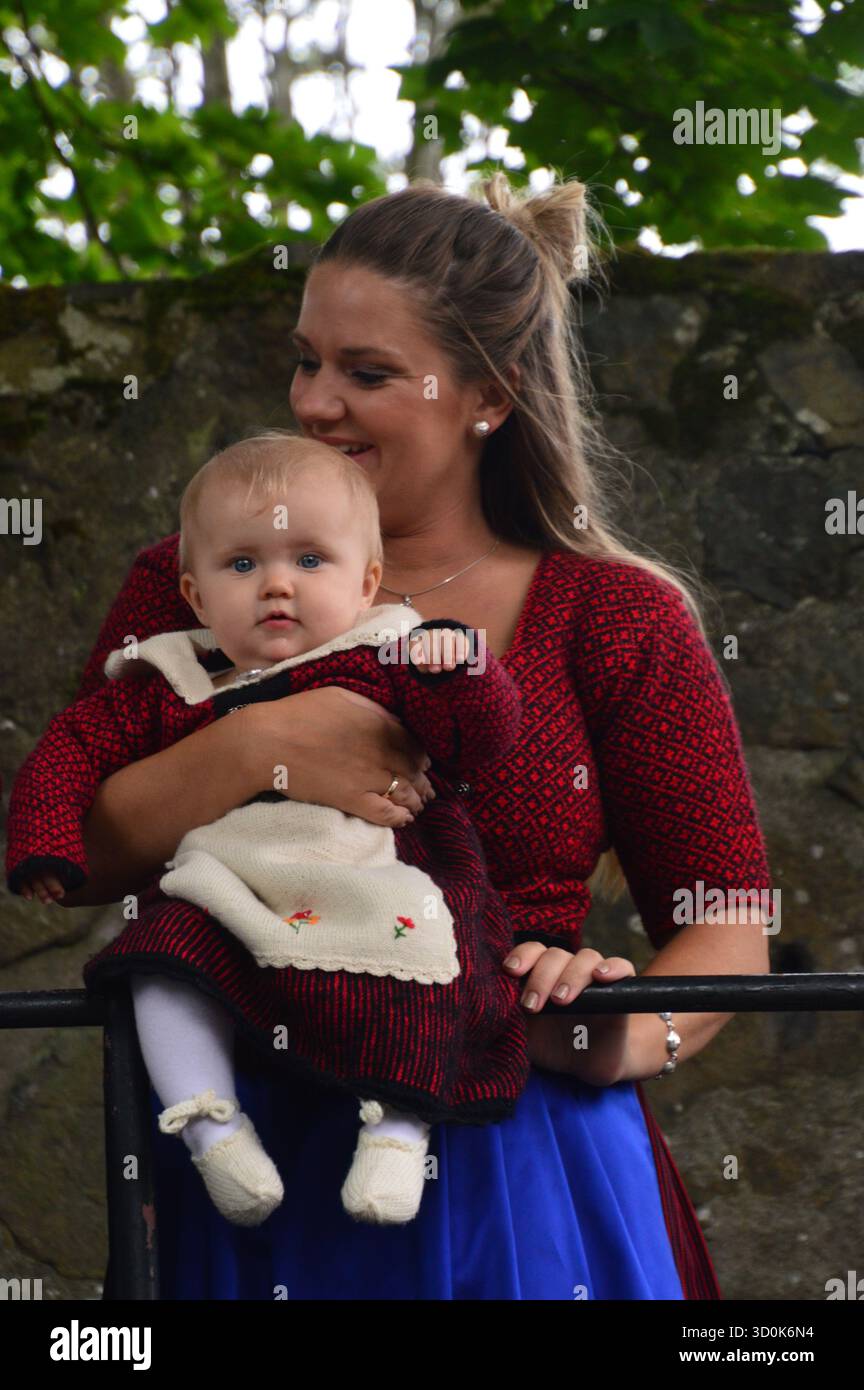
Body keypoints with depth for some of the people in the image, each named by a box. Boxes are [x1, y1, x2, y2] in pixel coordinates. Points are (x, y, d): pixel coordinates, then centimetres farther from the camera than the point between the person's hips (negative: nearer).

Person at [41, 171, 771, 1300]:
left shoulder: (620, 620, 2)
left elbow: (729, 928, 0)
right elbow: (65, 858, -4)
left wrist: (626, 1037, -21)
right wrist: (253, 749, -19)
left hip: (519, 1175, -1)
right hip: (253, 1164, 1)